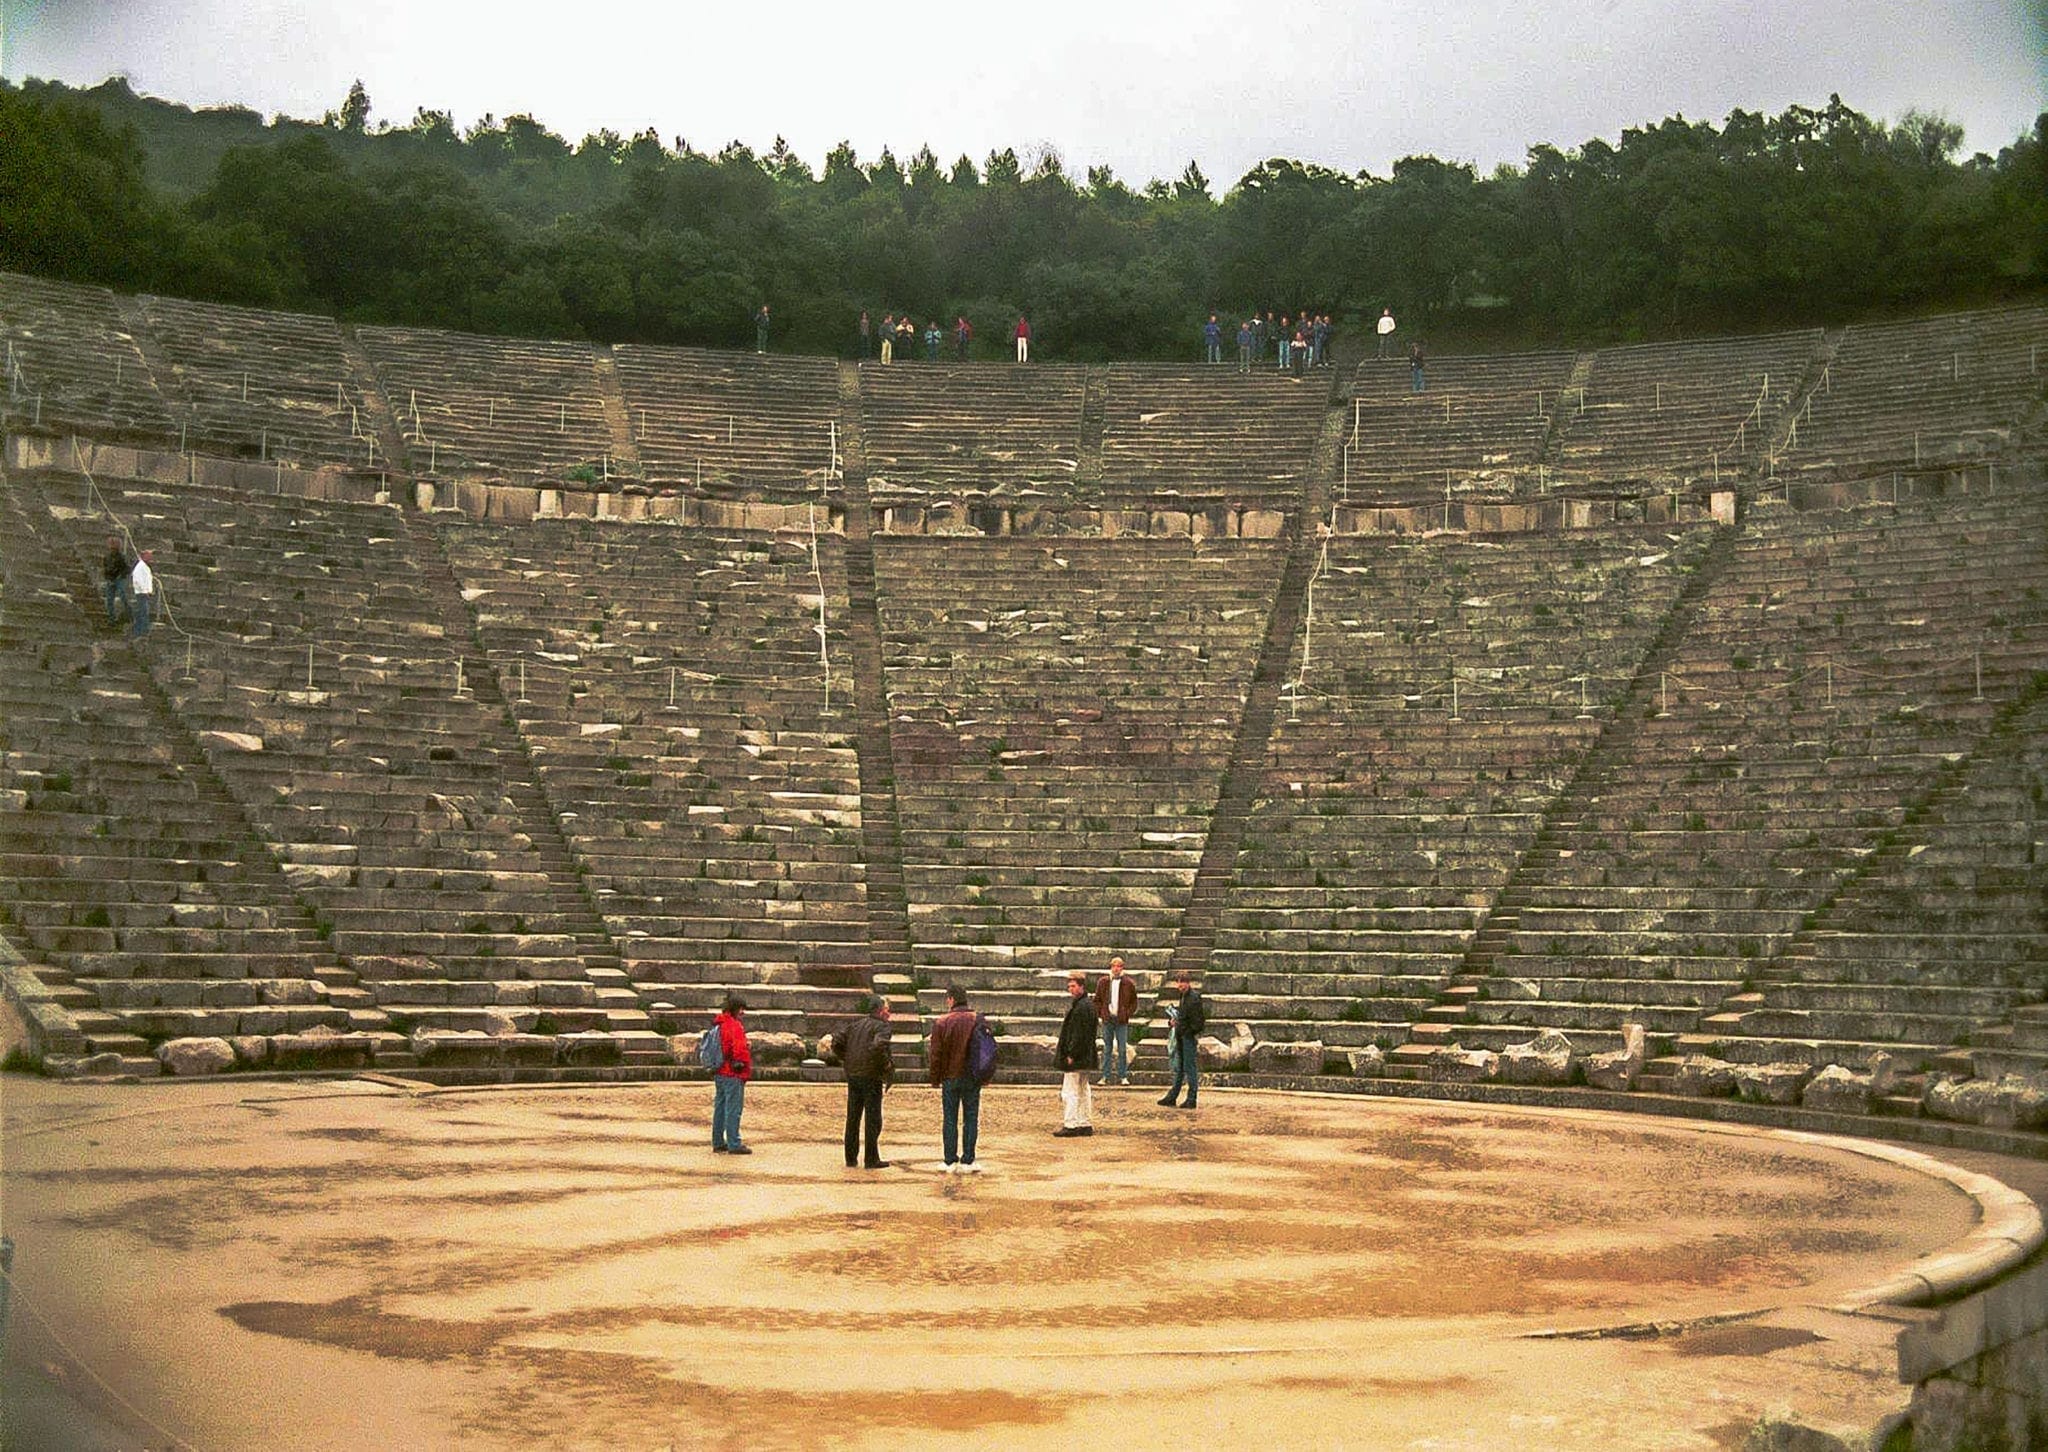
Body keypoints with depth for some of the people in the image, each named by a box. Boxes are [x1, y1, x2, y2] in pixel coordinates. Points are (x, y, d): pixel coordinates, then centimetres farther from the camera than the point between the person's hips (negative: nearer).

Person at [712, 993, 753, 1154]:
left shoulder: (719, 1026, 13)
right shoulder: (735, 1026, -15)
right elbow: (740, 1050, -20)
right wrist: (745, 1064, -6)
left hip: (719, 1073, 9)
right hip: (733, 1075, -9)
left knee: (720, 1108, 14)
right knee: (733, 1109, -6)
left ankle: (718, 1143, 20)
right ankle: (734, 1145, -5)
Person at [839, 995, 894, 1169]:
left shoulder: (855, 1024, 12)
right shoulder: (881, 1026, -9)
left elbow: (838, 1043, 9)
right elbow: (878, 1045, -27)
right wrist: (886, 1063, -14)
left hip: (852, 1076, 7)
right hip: (871, 1077, -7)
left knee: (852, 1118, 12)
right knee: (873, 1119, 0)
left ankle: (850, 1158, 16)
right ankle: (872, 1159, 1)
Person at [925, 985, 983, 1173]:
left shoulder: (942, 1022, -8)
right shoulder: (978, 1020, -1)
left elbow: (936, 1054, -5)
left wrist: (934, 1078, 6)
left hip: (950, 1078, -1)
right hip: (972, 1078, 2)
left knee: (950, 1120, 6)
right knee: (971, 1119, 6)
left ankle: (951, 1162, 5)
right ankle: (967, 1161, 5)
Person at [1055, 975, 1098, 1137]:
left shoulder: (1082, 1007, -17)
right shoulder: (1087, 1006, 16)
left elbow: (1079, 1034, -22)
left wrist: (1071, 1055, -21)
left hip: (1076, 1059, -11)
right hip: (1084, 1059, 11)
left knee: (1070, 1092, -7)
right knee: (1083, 1091, 14)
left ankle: (1070, 1125, -5)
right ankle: (1086, 1124, 19)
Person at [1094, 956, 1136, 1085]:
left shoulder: (1128, 984, 3)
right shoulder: (1103, 982, 5)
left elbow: (1134, 1002, 8)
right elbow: (1097, 1000, 11)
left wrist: (1127, 1014, -6)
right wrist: (1100, 1014, -2)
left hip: (1122, 1021, -1)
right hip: (1107, 1020, 1)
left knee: (1122, 1049, 0)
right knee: (1107, 1049, 6)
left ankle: (1123, 1076, 6)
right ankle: (1106, 1076, 9)